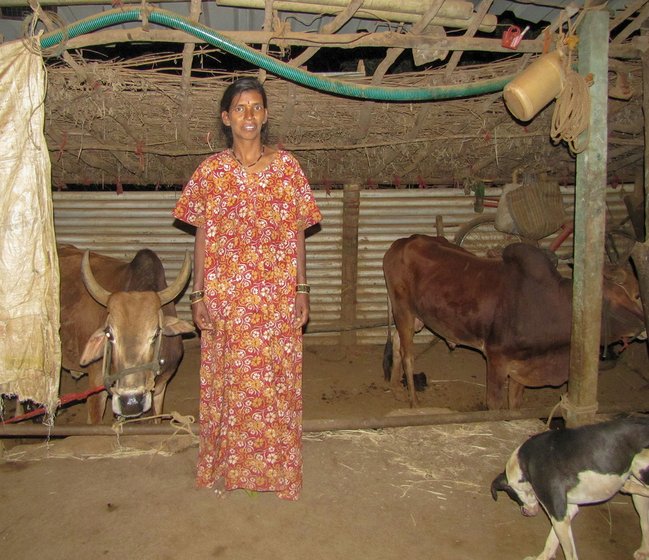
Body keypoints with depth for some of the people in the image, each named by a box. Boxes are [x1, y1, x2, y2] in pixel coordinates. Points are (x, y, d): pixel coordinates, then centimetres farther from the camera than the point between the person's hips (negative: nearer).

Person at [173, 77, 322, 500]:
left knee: (275, 381, 8)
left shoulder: (286, 166, 0)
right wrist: (198, 295, -1)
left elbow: (297, 234, 2)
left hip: (277, 298, 0)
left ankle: (276, 467, 27)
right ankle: (225, 466, 30)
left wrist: (302, 290, -2)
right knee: (226, 382, 10)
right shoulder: (211, 171, 1)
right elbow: (203, 236, 3)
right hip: (225, 297, 1)